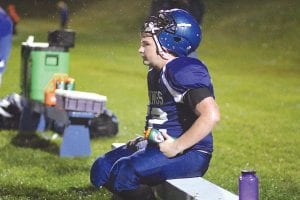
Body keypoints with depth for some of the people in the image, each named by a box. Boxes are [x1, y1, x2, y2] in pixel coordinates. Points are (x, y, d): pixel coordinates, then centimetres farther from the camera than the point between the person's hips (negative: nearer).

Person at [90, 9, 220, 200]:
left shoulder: (184, 71, -18)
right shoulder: (156, 73, 14)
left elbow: (211, 115, -29)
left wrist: (177, 146, -24)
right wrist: (146, 139, 15)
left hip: (189, 154, -11)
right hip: (158, 145, 11)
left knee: (124, 173, -28)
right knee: (101, 170, 6)